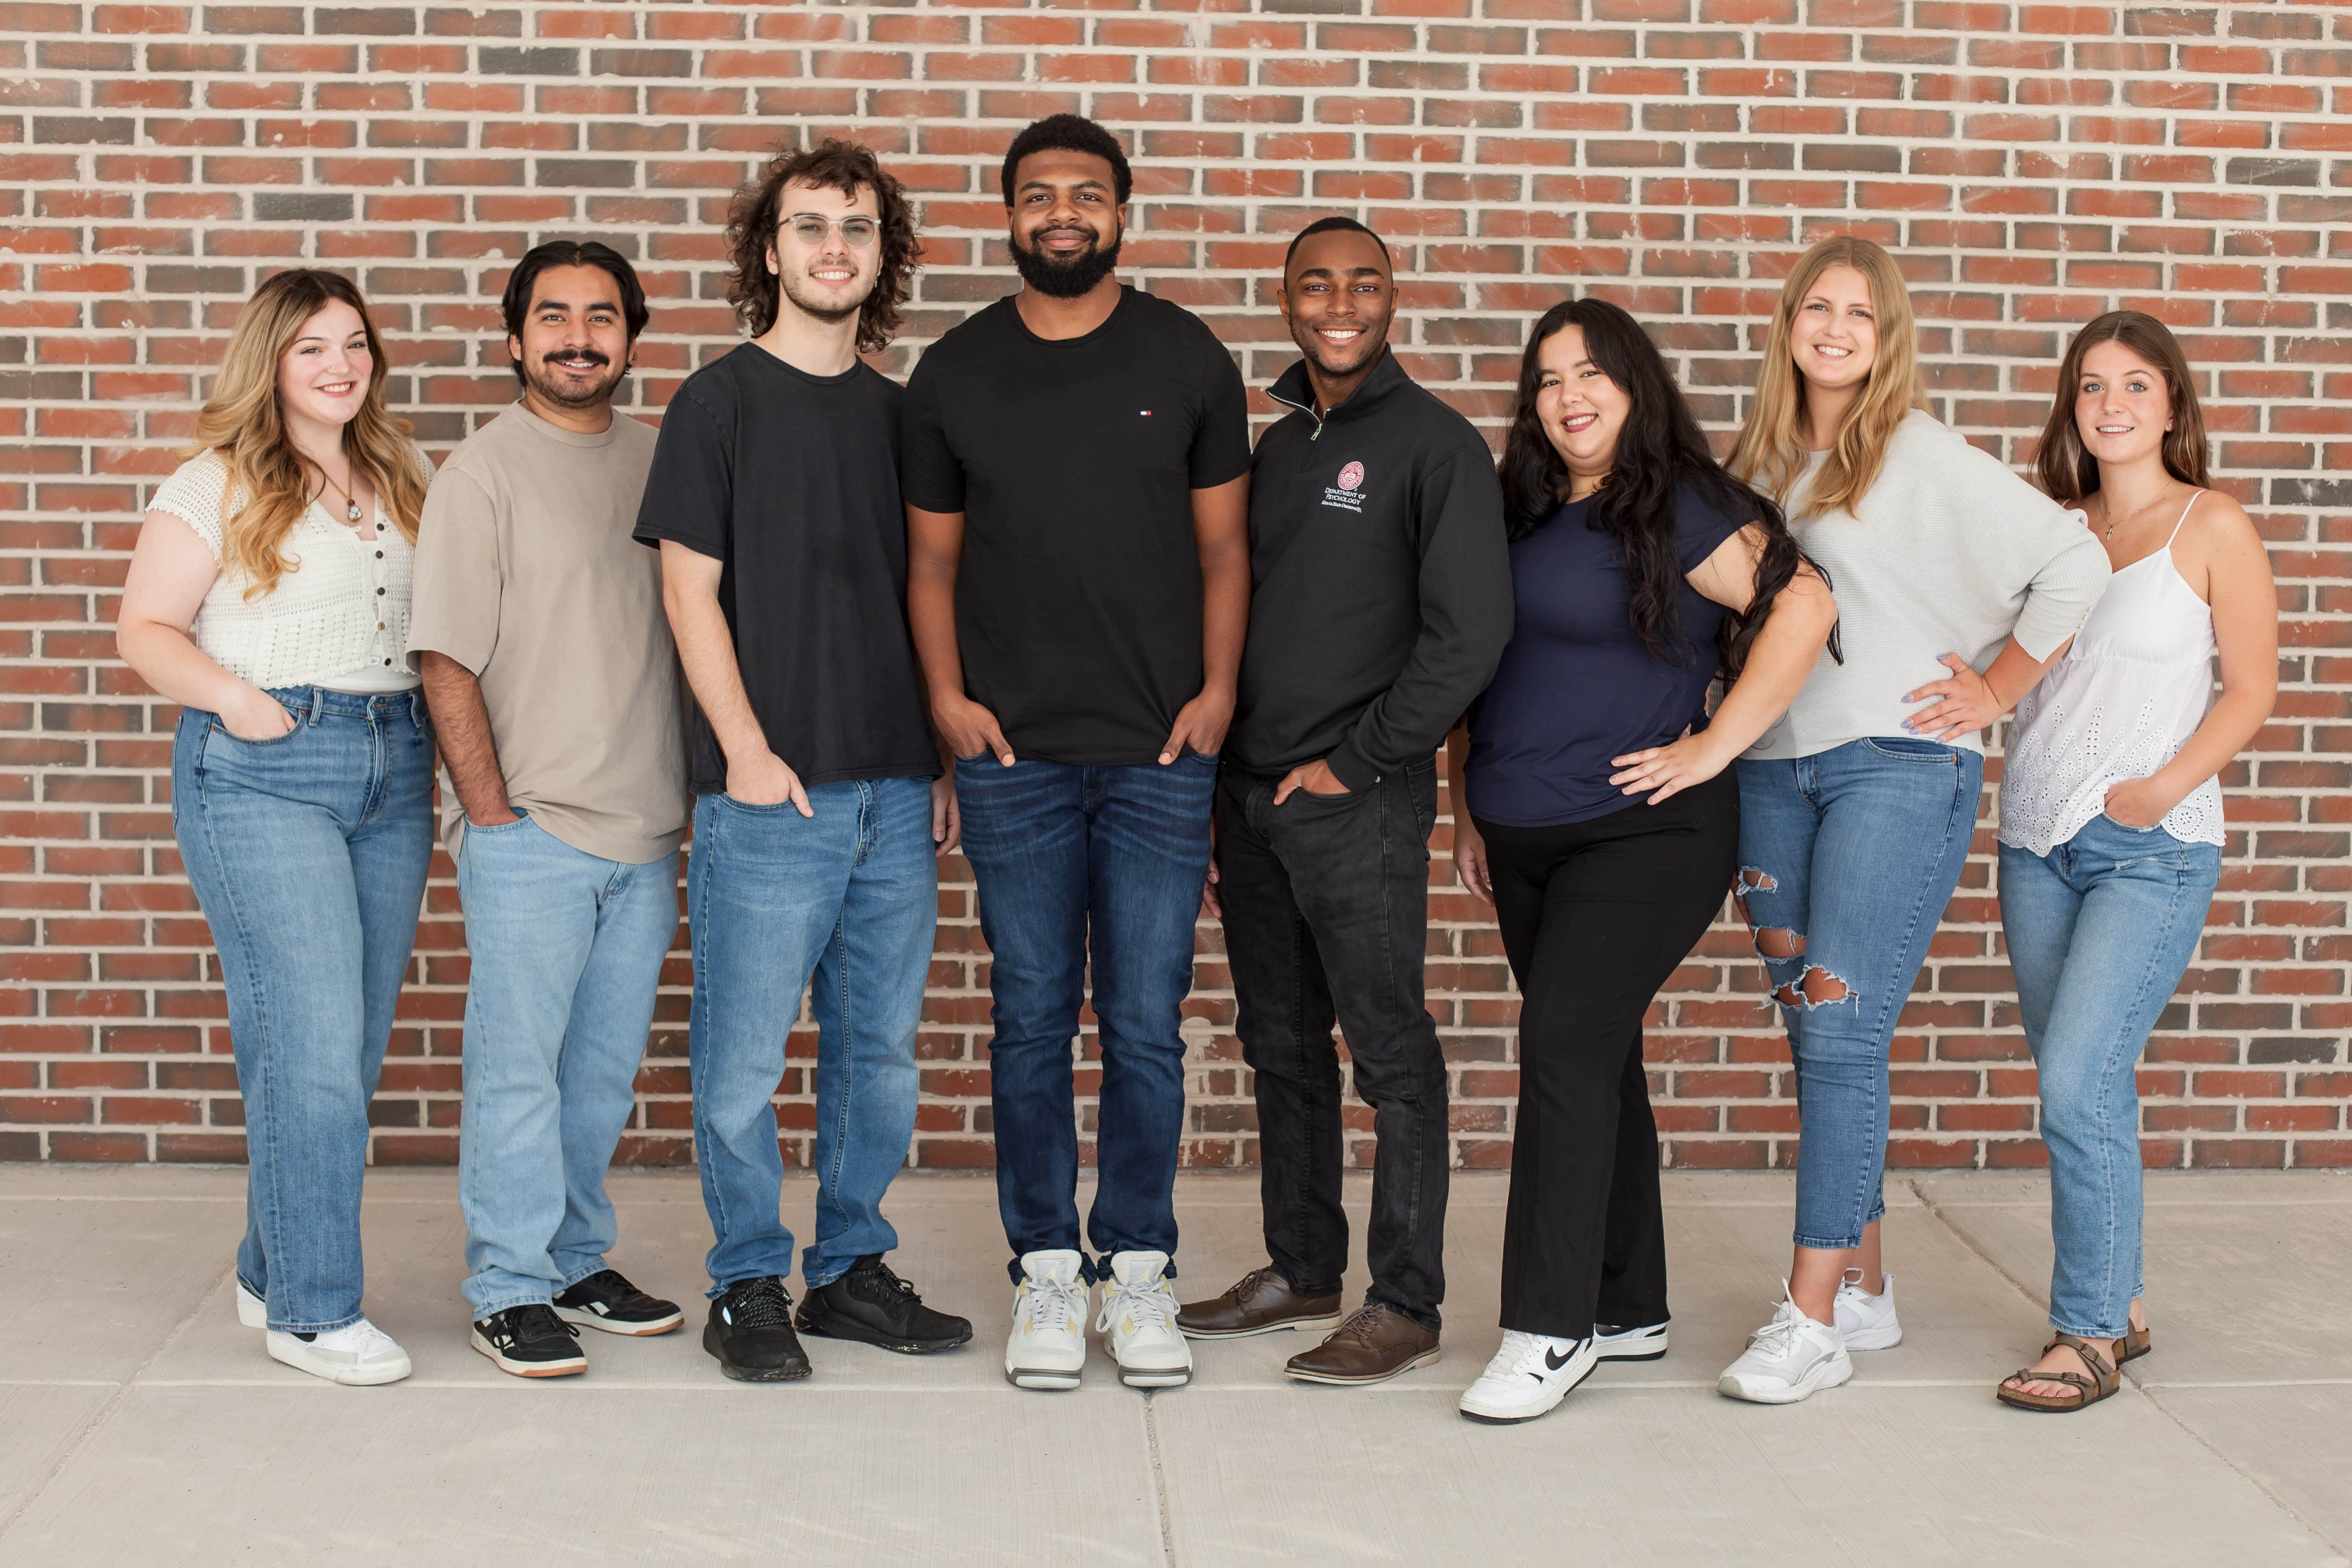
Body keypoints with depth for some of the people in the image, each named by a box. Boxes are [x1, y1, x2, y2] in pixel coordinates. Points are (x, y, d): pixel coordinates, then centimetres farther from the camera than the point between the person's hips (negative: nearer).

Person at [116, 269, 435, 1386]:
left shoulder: (402, 476, 15)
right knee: (313, 1044, -10)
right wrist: (234, 698, -18)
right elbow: (144, 631, -2)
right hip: (262, 776, -6)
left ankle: (275, 1271, 24)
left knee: (350, 1048, 9)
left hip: (393, 766, 6)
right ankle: (314, 1311, 0)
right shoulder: (218, 485, -1)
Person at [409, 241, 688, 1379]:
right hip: (529, 828, -5)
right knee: (518, 1064, 0)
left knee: (605, 1067, 13)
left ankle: (575, 1261, 26)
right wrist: (493, 813, -11)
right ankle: (510, 1287, 10)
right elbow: (446, 660, -8)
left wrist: (693, 795, 10)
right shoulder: (482, 473, -5)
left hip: (645, 829, 5)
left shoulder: (660, 461, 10)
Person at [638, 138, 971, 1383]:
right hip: (767, 790, -5)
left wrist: (945, 759, 11)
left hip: (895, 790, 5)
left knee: (879, 1046, 11)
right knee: (743, 1056, 1)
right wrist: (747, 750, -13)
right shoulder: (718, 403, -1)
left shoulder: (900, 413, 13)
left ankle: (851, 1269, 23)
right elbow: (691, 591, -5)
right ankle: (748, 1289, 14)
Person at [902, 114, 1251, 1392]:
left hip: (1160, 754, 0)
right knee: (1032, 1019, 5)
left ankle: (1137, 1269, 15)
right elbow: (932, 557, 11)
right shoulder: (954, 372, 6)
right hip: (1013, 754, 1)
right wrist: (947, 693, -2)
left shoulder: (1187, 359, 5)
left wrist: (1219, 688, -2)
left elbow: (1222, 542, 8)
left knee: (1146, 1023, 2)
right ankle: (1046, 1271, 16)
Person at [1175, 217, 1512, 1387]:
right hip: (1250, 797, 7)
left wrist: (1357, 762, -12)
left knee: (1390, 1057, -1)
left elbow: (1469, 632, -14)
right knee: (1281, 1049, 13)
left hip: (1359, 807, -7)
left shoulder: (1435, 445, -6)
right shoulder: (1274, 449, 15)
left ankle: (1406, 1304, 6)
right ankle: (1301, 1272, 25)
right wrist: (1217, 787, 12)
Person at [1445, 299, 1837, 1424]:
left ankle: (1552, 1331, -7)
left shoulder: (1684, 510, -9)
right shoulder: (1526, 515, 13)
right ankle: (1630, 1309, 23)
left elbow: (1804, 605, -18)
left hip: (1643, 836, -7)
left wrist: (1712, 748, -17)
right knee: (1595, 1065, 12)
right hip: (1525, 840, 8)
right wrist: (1471, 809, 16)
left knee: (1566, 1056, -13)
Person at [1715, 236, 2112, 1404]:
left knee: (1842, 1035, -10)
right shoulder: (1762, 463, 13)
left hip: (1900, 770, -6)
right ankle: (1863, 1289, 20)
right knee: (1812, 1035, 9)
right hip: (1774, 770, 6)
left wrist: (1995, 692, -6)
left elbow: (2075, 562, -8)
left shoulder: (1925, 458, -4)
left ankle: (1811, 1319, -6)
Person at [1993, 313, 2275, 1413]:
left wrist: (2166, 787, -14)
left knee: (2077, 1082, -14)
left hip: (2152, 850, -5)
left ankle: (2088, 1335, -4)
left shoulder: (2213, 527, 0)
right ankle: (2121, 1304, 22)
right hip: (2037, 839, 5)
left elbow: (2251, 690, -3)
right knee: (2084, 1088, 9)